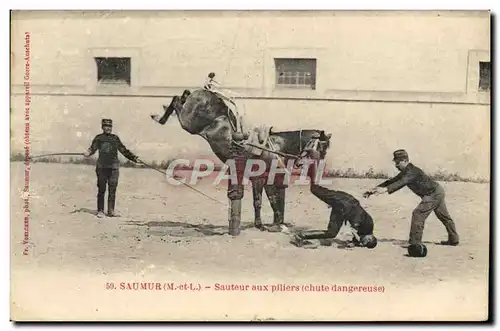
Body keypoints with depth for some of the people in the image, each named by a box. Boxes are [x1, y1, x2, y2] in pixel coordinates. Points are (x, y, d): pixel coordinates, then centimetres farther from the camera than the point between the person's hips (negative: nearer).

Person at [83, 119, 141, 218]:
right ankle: (100, 211, 7)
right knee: (101, 190, 1)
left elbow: (124, 150, 18)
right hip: (102, 167, -2)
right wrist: (88, 153, -25)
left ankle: (111, 211, 8)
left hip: (114, 167, 2)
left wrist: (134, 158, 14)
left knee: (112, 190, 2)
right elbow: (92, 148, -3)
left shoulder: (115, 138, 14)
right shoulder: (98, 138, 7)